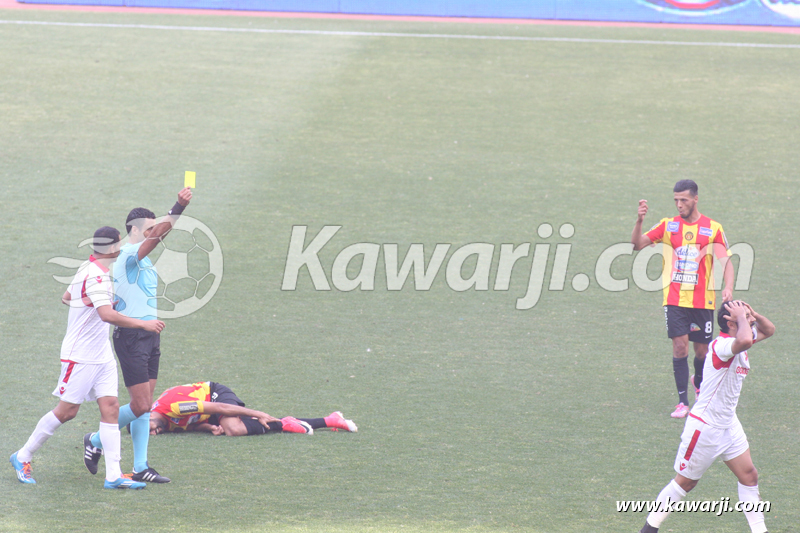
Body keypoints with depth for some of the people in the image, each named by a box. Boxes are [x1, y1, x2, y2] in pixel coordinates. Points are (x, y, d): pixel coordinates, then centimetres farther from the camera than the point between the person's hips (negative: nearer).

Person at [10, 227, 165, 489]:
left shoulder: (89, 269, 10)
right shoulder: (95, 275, -21)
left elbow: (66, 297, 24)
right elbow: (107, 315, -32)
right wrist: (143, 324, -27)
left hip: (101, 355, 9)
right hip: (80, 356, -9)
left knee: (110, 407, -1)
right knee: (66, 411, -3)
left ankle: (113, 475, -5)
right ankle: (23, 457, 14)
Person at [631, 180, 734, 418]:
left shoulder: (713, 228, 0)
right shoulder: (668, 225, 3)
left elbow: (725, 260, -2)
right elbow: (637, 244, 0)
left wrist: (728, 287, -18)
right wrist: (639, 220, -17)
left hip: (703, 299, 0)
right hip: (675, 298, 0)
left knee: (702, 349, 7)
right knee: (680, 345, -11)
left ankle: (699, 381, 40)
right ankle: (683, 401, -5)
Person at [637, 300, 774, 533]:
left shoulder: (737, 343, 4)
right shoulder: (721, 346, -26)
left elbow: (768, 329, 20)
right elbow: (744, 341, -50)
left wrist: (753, 314, -2)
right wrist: (742, 317, -31)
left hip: (729, 426, 9)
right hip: (704, 426, -9)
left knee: (749, 476, 4)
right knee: (686, 481, 3)